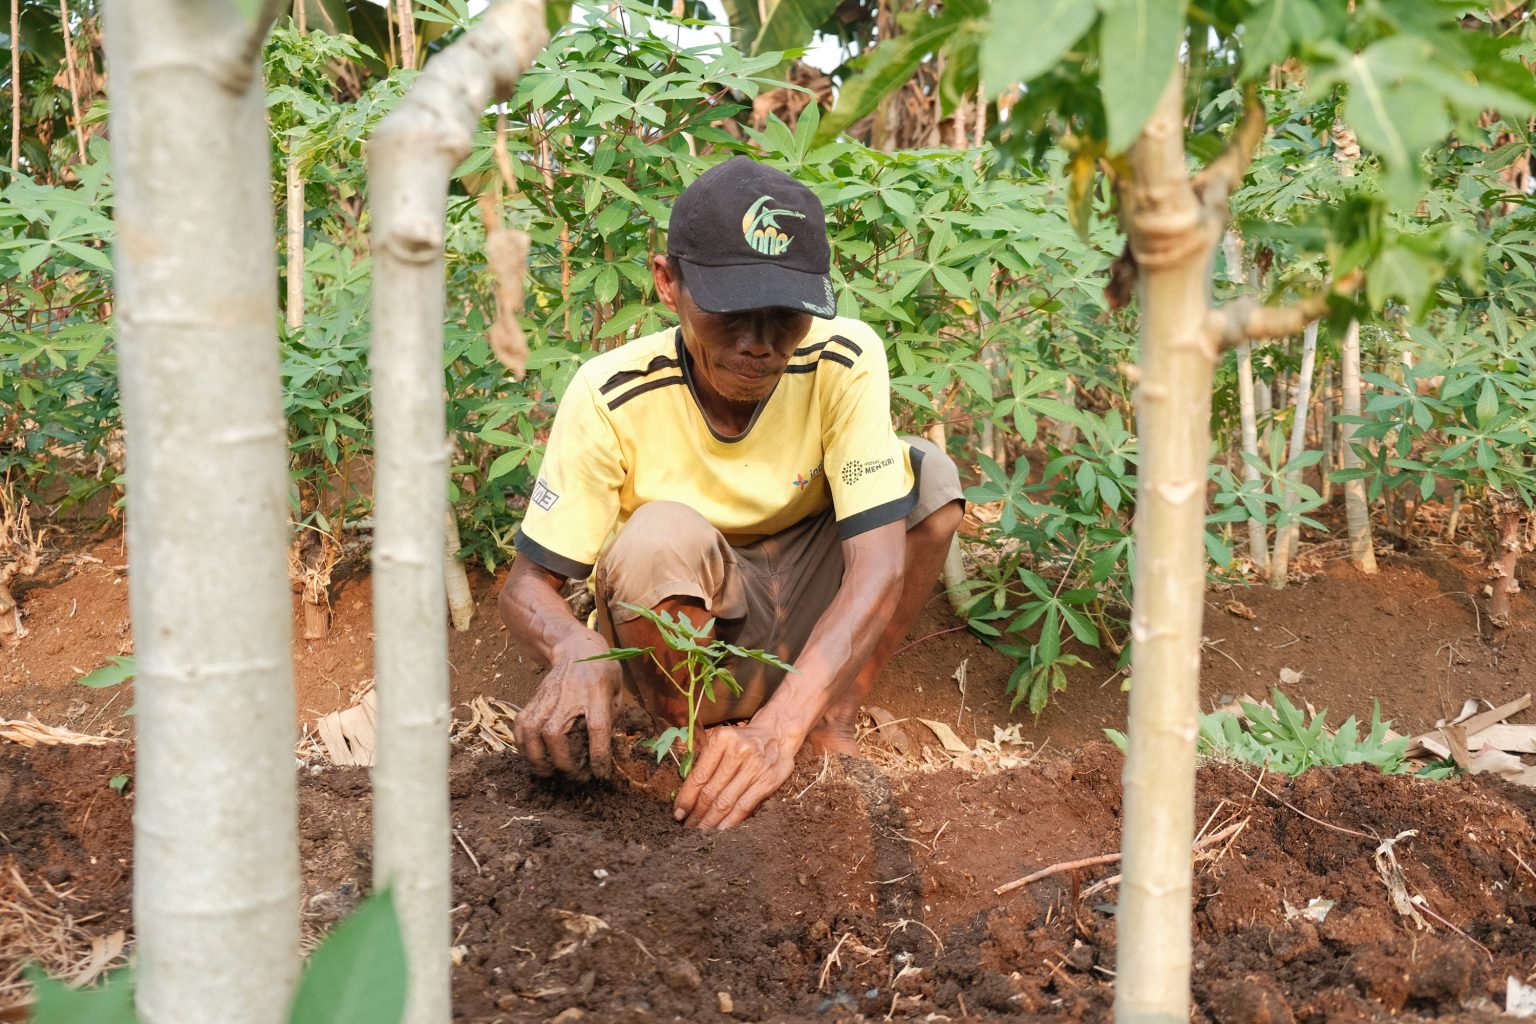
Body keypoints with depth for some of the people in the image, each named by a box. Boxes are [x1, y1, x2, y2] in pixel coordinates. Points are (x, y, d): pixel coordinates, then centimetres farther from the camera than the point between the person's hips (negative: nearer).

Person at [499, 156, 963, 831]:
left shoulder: (844, 362, -22)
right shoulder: (612, 396, -24)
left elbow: (880, 563, -29)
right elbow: (527, 583, -19)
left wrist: (781, 724, -44)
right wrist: (578, 651, -45)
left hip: (807, 629, 2)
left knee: (927, 475, -21)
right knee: (658, 536, -35)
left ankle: (832, 732, -11)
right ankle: (701, 756, -9)